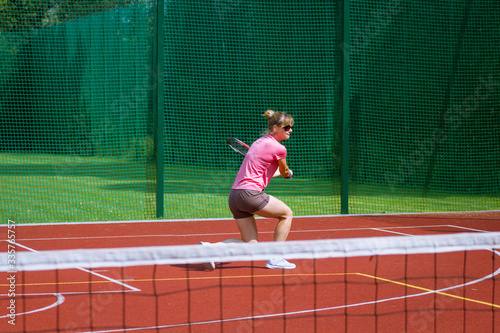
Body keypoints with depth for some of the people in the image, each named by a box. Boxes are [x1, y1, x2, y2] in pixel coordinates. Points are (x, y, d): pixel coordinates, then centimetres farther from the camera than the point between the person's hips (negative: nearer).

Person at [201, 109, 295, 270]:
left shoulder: (260, 142, 19)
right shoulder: (278, 148, -7)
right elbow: (285, 172, 11)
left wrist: (281, 172, 44)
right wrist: (289, 172, 35)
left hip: (234, 195, 8)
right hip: (250, 193, -8)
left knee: (251, 244, 9)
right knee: (286, 213, 13)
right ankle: (275, 259, 10)